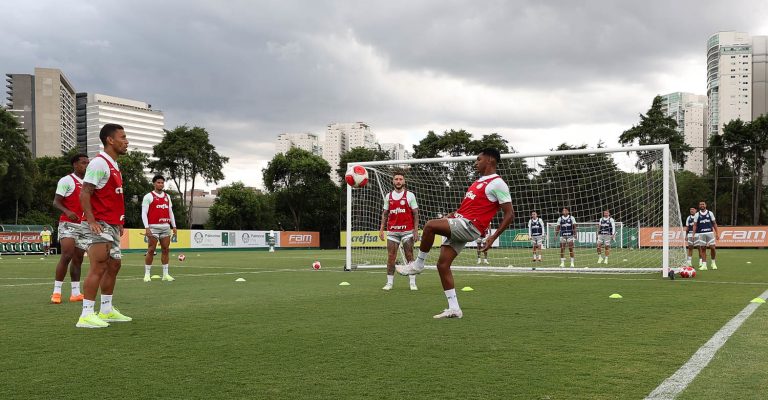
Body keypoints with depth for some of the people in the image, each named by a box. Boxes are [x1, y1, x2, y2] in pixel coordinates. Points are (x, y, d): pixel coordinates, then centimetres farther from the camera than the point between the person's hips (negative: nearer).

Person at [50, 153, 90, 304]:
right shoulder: (66, 180, -5)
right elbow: (56, 202, -9)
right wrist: (67, 212, -27)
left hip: (84, 225, 7)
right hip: (68, 224, -7)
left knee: (78, 259, 8)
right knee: (67, 256, -15)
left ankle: (75, 293, 12)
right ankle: (56, 292, -8)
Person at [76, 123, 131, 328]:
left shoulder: (113, 165, 16)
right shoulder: (99, 163, -13)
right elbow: (84, 194, -18)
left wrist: (119, 222, 18)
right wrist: (91, 221, -25)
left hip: (112, 225, 10)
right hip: (100, 225, -10)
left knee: (113, 266, 14)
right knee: (99, 268, -11)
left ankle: (106, 311, 23)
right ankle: (86, 315, -8)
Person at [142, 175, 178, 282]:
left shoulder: (167, 196, 15)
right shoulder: (148, 196, -1)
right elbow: (144, 213, -6)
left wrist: (174, 226, 12)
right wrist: (146, 228, -15)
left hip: (166, 227, 5)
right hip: (154, 227, -5)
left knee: (166, 250, 5)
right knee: (151, 250, -4)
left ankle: (165, 274, 10)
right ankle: (147, 274, 2)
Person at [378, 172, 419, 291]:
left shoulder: (410, 195, 1)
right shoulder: (388, 196, 10)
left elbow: (415, 214, 0)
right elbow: (385, 214, 15)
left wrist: (416, 231, -7)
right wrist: (381, 229, 5)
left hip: (407, 231, -2)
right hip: (392, 231, 3)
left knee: (409, 256, -1)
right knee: (391, 257, 1)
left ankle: (413, 283, 4)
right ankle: (389, 283, 7)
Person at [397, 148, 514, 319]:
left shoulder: (497, 183, -6)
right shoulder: (480, 181, 22)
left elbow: (509, 214, -10)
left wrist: (493, 237, -15)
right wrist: (454, 214, 16)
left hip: (469, 226, -9)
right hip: (459, 223, 9)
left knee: (430, 225, -26)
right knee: (442, 264, 2)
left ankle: (418, 264, -8)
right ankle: (454, 308, 7)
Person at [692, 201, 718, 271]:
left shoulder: (710, 213, 6)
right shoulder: (697, 214, 6)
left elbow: (714, 223, 8)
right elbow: (695, 225, 5)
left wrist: (716, 233, 2)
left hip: (710, 232, 0)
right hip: (701, 233, 0)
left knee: (712, 247, -4)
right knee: (703, 249, 0)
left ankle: (713, 263, 16)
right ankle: (704, 265, 3)